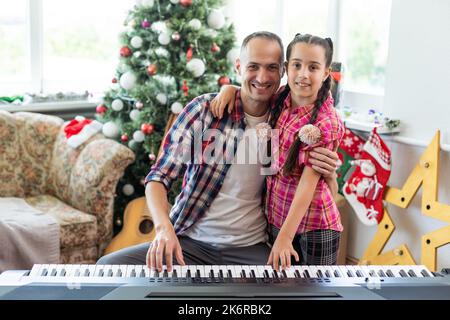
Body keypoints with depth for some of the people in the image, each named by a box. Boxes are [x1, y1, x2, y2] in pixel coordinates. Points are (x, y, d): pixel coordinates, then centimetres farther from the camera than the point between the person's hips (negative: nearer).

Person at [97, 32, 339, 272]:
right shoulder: (205, 109, -4)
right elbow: (159, 176, -7)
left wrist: (328, 174, -14)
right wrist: (164, 227, -27)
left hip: (250, 250, 2)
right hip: (190, 242, -1)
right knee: (108, 265, -22)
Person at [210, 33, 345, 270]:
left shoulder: (327, 124, -19)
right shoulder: (279, 100, -2)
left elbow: (308, 185, -22)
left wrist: (285, 237, -24)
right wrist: (229, 88, -3)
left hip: (314, 226, -5)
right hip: (276, 217, 6)